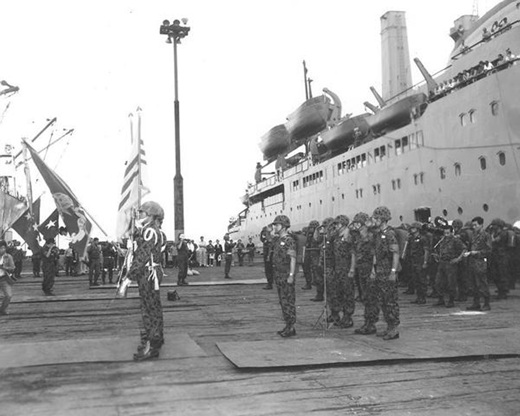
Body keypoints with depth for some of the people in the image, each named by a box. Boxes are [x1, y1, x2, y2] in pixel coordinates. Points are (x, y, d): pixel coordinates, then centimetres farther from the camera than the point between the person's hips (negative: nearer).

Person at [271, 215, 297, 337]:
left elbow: (293, 259, -16)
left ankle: (291, 328, -1)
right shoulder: (277, 240, 14)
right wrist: (275, 275, 16)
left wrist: (291, 275, -21)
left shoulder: (289, 241, -12)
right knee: (282, 301, 12)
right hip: (278, 275, 9)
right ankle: (288, 325, 18)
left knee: (288, 301, -6)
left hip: (286, 276, -9)